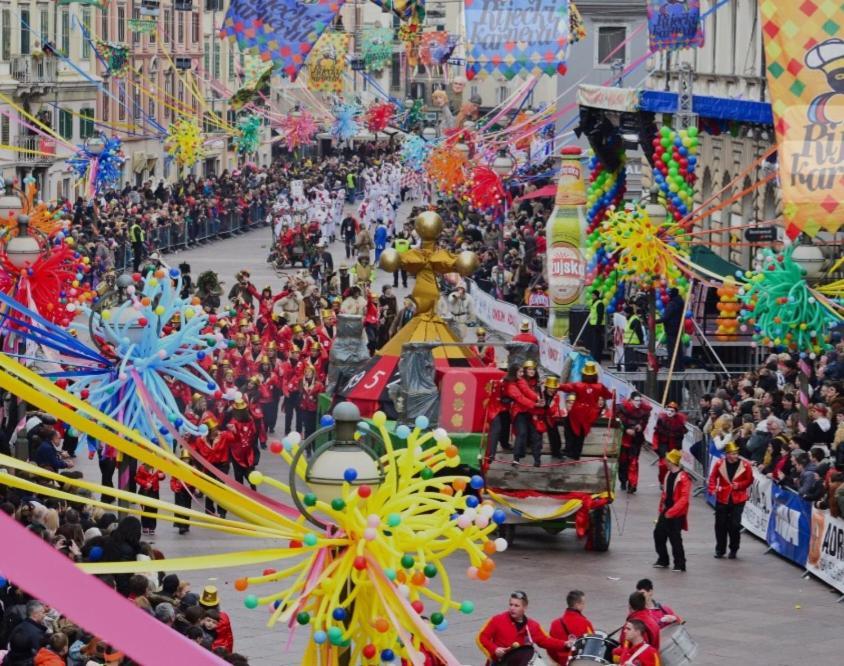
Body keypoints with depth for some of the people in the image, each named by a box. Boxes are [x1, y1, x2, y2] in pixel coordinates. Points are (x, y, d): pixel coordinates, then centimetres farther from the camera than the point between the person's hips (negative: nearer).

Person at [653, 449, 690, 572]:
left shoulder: (683, 478, -18)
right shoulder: (668, 475, 9)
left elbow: (684, 498, -22)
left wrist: (671, 512, -23)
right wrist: (662, 509, 13)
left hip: (677, 514, -8)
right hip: (666, 512, 8)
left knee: (675, 538, -5)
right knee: (658, 533, 10)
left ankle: (680, 565, 5)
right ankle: (663, 560, 24)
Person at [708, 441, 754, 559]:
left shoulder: (745, 465, -6)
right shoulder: (720, 464, -2)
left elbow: (749, 480, 1)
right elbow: (713, 477, 3)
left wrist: (739, 485, -16)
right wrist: (712, 488, -14)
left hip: (738, 500, -2)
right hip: (722, 499, 2)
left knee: (735, 525, -4)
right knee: (720, 525, 7)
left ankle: (733, 550, 13)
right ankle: (720, 550, 20)